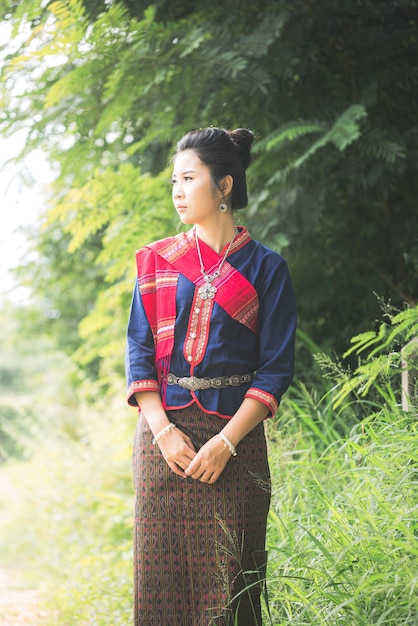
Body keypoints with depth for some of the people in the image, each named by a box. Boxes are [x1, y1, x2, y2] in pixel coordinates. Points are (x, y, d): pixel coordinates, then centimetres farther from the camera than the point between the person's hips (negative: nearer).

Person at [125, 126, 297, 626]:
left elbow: (276, 368, -2)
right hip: (164, 431, 2)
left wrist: (226, 441, -13)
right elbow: (139, 349, 5)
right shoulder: (156, 260, 11)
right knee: (162, 571, 0)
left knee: (228, 582, -1)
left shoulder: (265, 269, 3)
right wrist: (162, 430, -9)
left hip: (235, 438, -2)